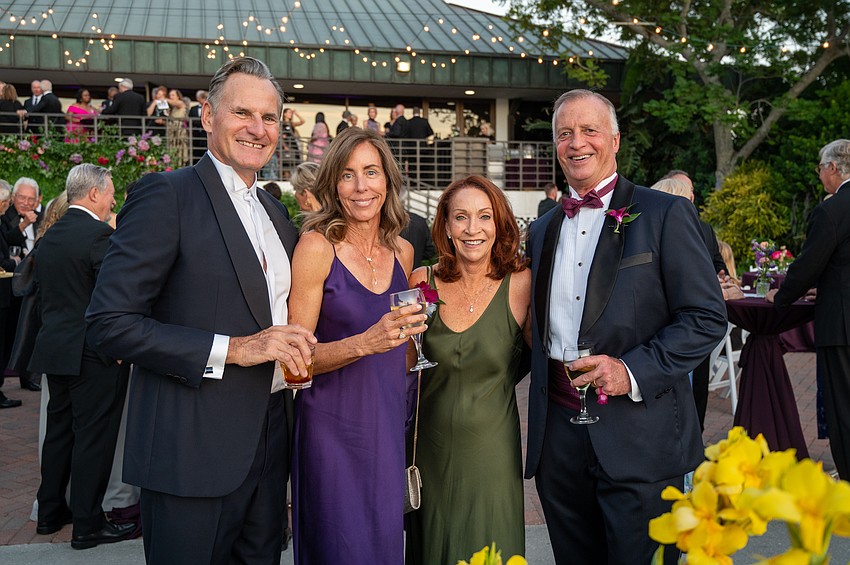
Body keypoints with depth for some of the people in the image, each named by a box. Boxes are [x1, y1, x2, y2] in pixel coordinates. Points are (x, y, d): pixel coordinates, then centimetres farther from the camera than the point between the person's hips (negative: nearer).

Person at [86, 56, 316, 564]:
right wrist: (231, 349, -21)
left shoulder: (276, 212, 14)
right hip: (194, 451, -7)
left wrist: (293, 346, 5)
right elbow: (109, 324, -17)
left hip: (270, 440, 7)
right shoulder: (166, 194, -11)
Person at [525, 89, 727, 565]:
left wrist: (633, 370, -18)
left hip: (639, 433, -5)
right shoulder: (544, 230, 15)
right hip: (558, 433, 5)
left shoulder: (666, 214, -3)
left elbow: (708, 317, -8)